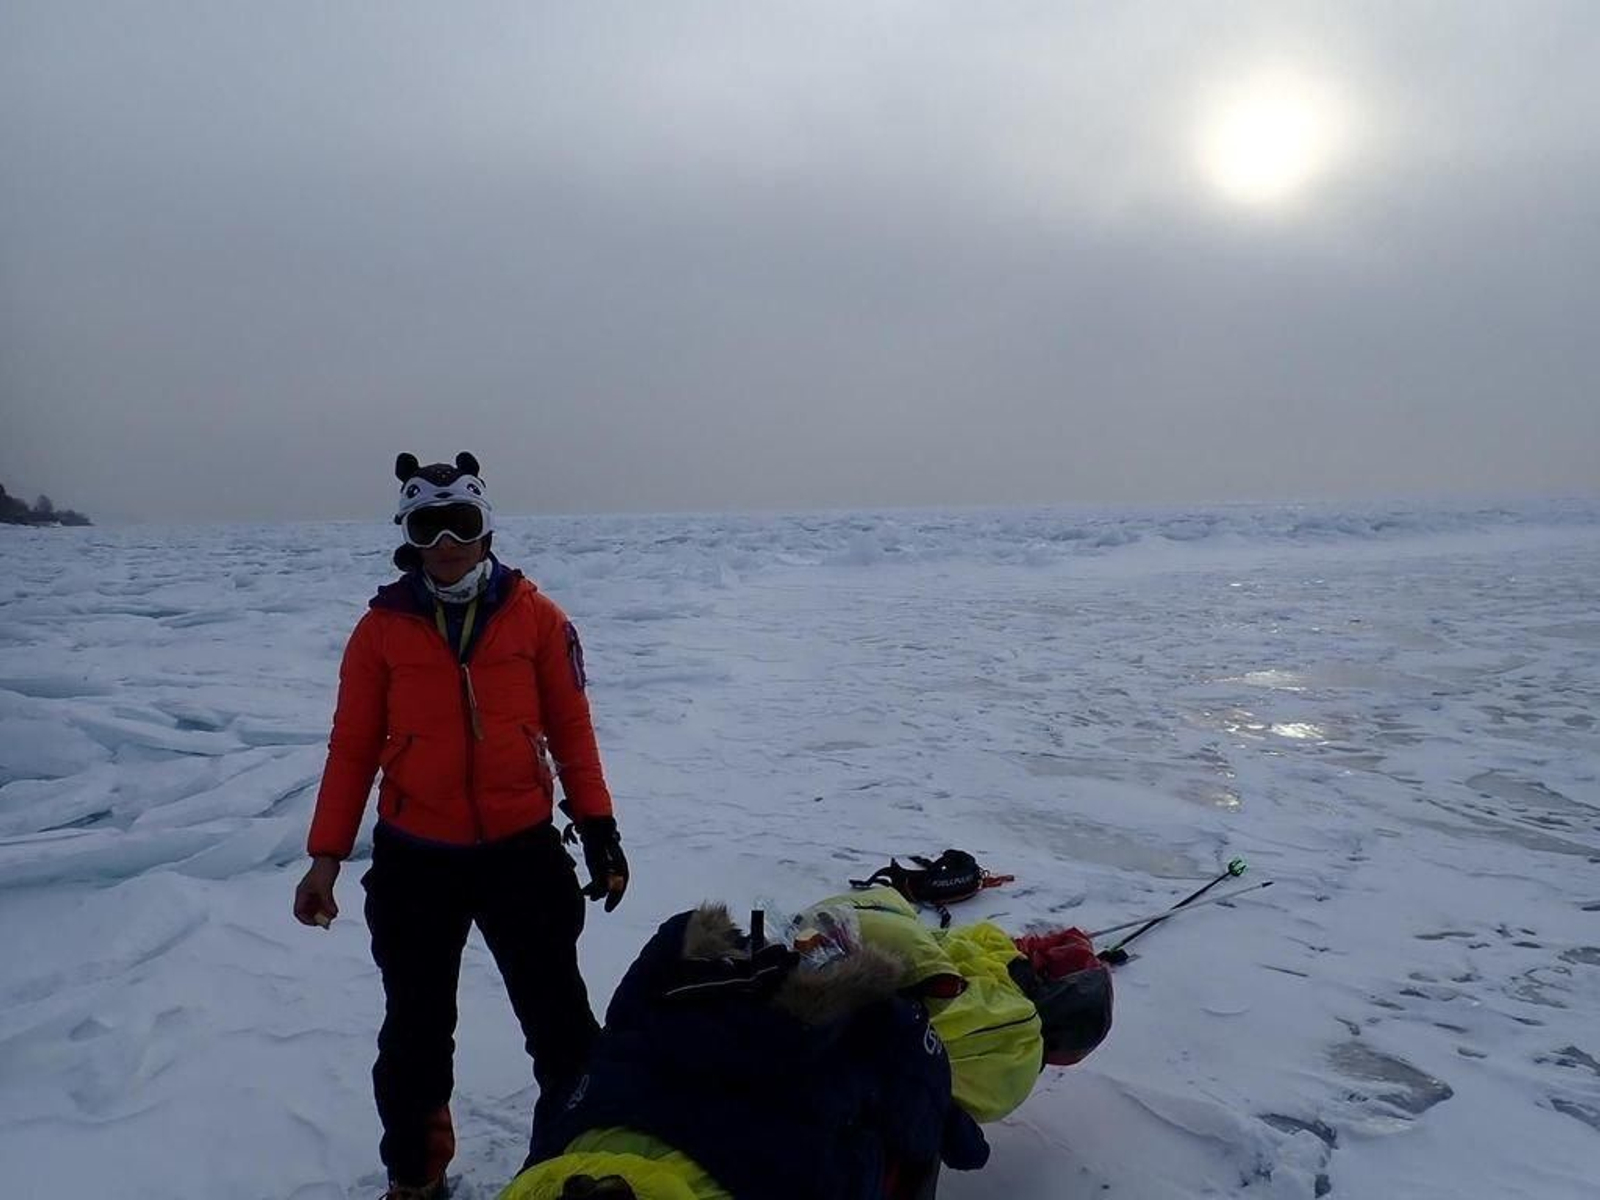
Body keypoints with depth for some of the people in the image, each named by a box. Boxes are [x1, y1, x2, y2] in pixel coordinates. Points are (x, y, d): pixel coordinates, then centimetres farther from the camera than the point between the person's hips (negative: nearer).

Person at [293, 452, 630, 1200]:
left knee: (560, 1023, 5)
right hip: (414, 861, 1)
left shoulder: (534, 617, -4)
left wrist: (598, 829, -3)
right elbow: (352, 748, 2)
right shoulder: (382, 627, -2)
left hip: (522, 851, -1)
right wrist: (326, 856, 1)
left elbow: (570, 728, 1)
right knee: (416, 1029, 16)